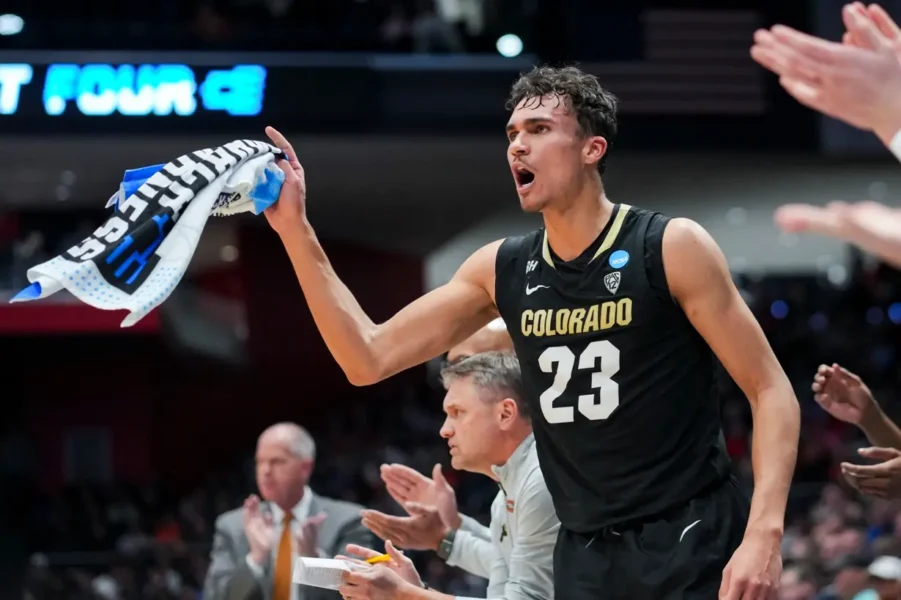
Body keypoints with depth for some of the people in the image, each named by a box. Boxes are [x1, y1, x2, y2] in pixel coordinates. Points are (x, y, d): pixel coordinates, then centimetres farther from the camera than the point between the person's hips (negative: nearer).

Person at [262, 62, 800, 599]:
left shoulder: (672, 248, -7)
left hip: (692, 545, -5)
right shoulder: (501, 270, 6)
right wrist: (296, 231, -2)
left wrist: (764, 534, -19)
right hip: (586, 554, 5)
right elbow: (370, 359, 6)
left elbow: (771, 390, -7)